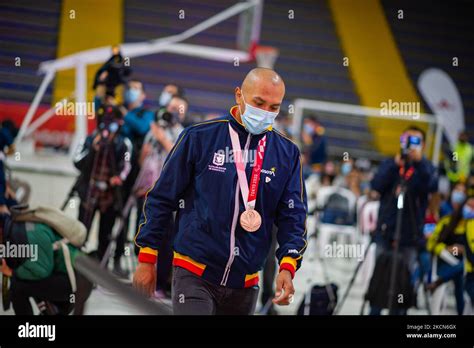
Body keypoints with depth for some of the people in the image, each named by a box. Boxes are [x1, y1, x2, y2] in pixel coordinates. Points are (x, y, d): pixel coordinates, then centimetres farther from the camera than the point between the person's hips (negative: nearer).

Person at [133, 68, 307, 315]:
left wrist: (287, 267, -13)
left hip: (245, 285, 4)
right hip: (194, 274, -4)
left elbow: (293, 217, 4)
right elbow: (161, 199, 1)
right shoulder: (199, 137, -3)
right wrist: (147, 259, 0)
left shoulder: (286, 154, 5)